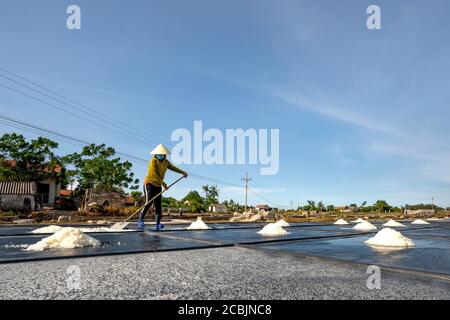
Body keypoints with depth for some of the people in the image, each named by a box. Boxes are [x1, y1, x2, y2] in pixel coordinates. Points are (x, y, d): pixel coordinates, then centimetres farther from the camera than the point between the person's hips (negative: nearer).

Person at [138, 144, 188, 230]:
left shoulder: (166, 162, 6)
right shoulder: (153, 161, -15)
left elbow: (172, 167, 25)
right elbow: (154, 174, -22)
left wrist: (182, 172, 24)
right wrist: (163, 183, -24)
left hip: (158, 186, 6)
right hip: (149, 183, -6)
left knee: (158, 205, -1)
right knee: (149, 203, -16)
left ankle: (158, 225, -1)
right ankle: (140, 221, -3)